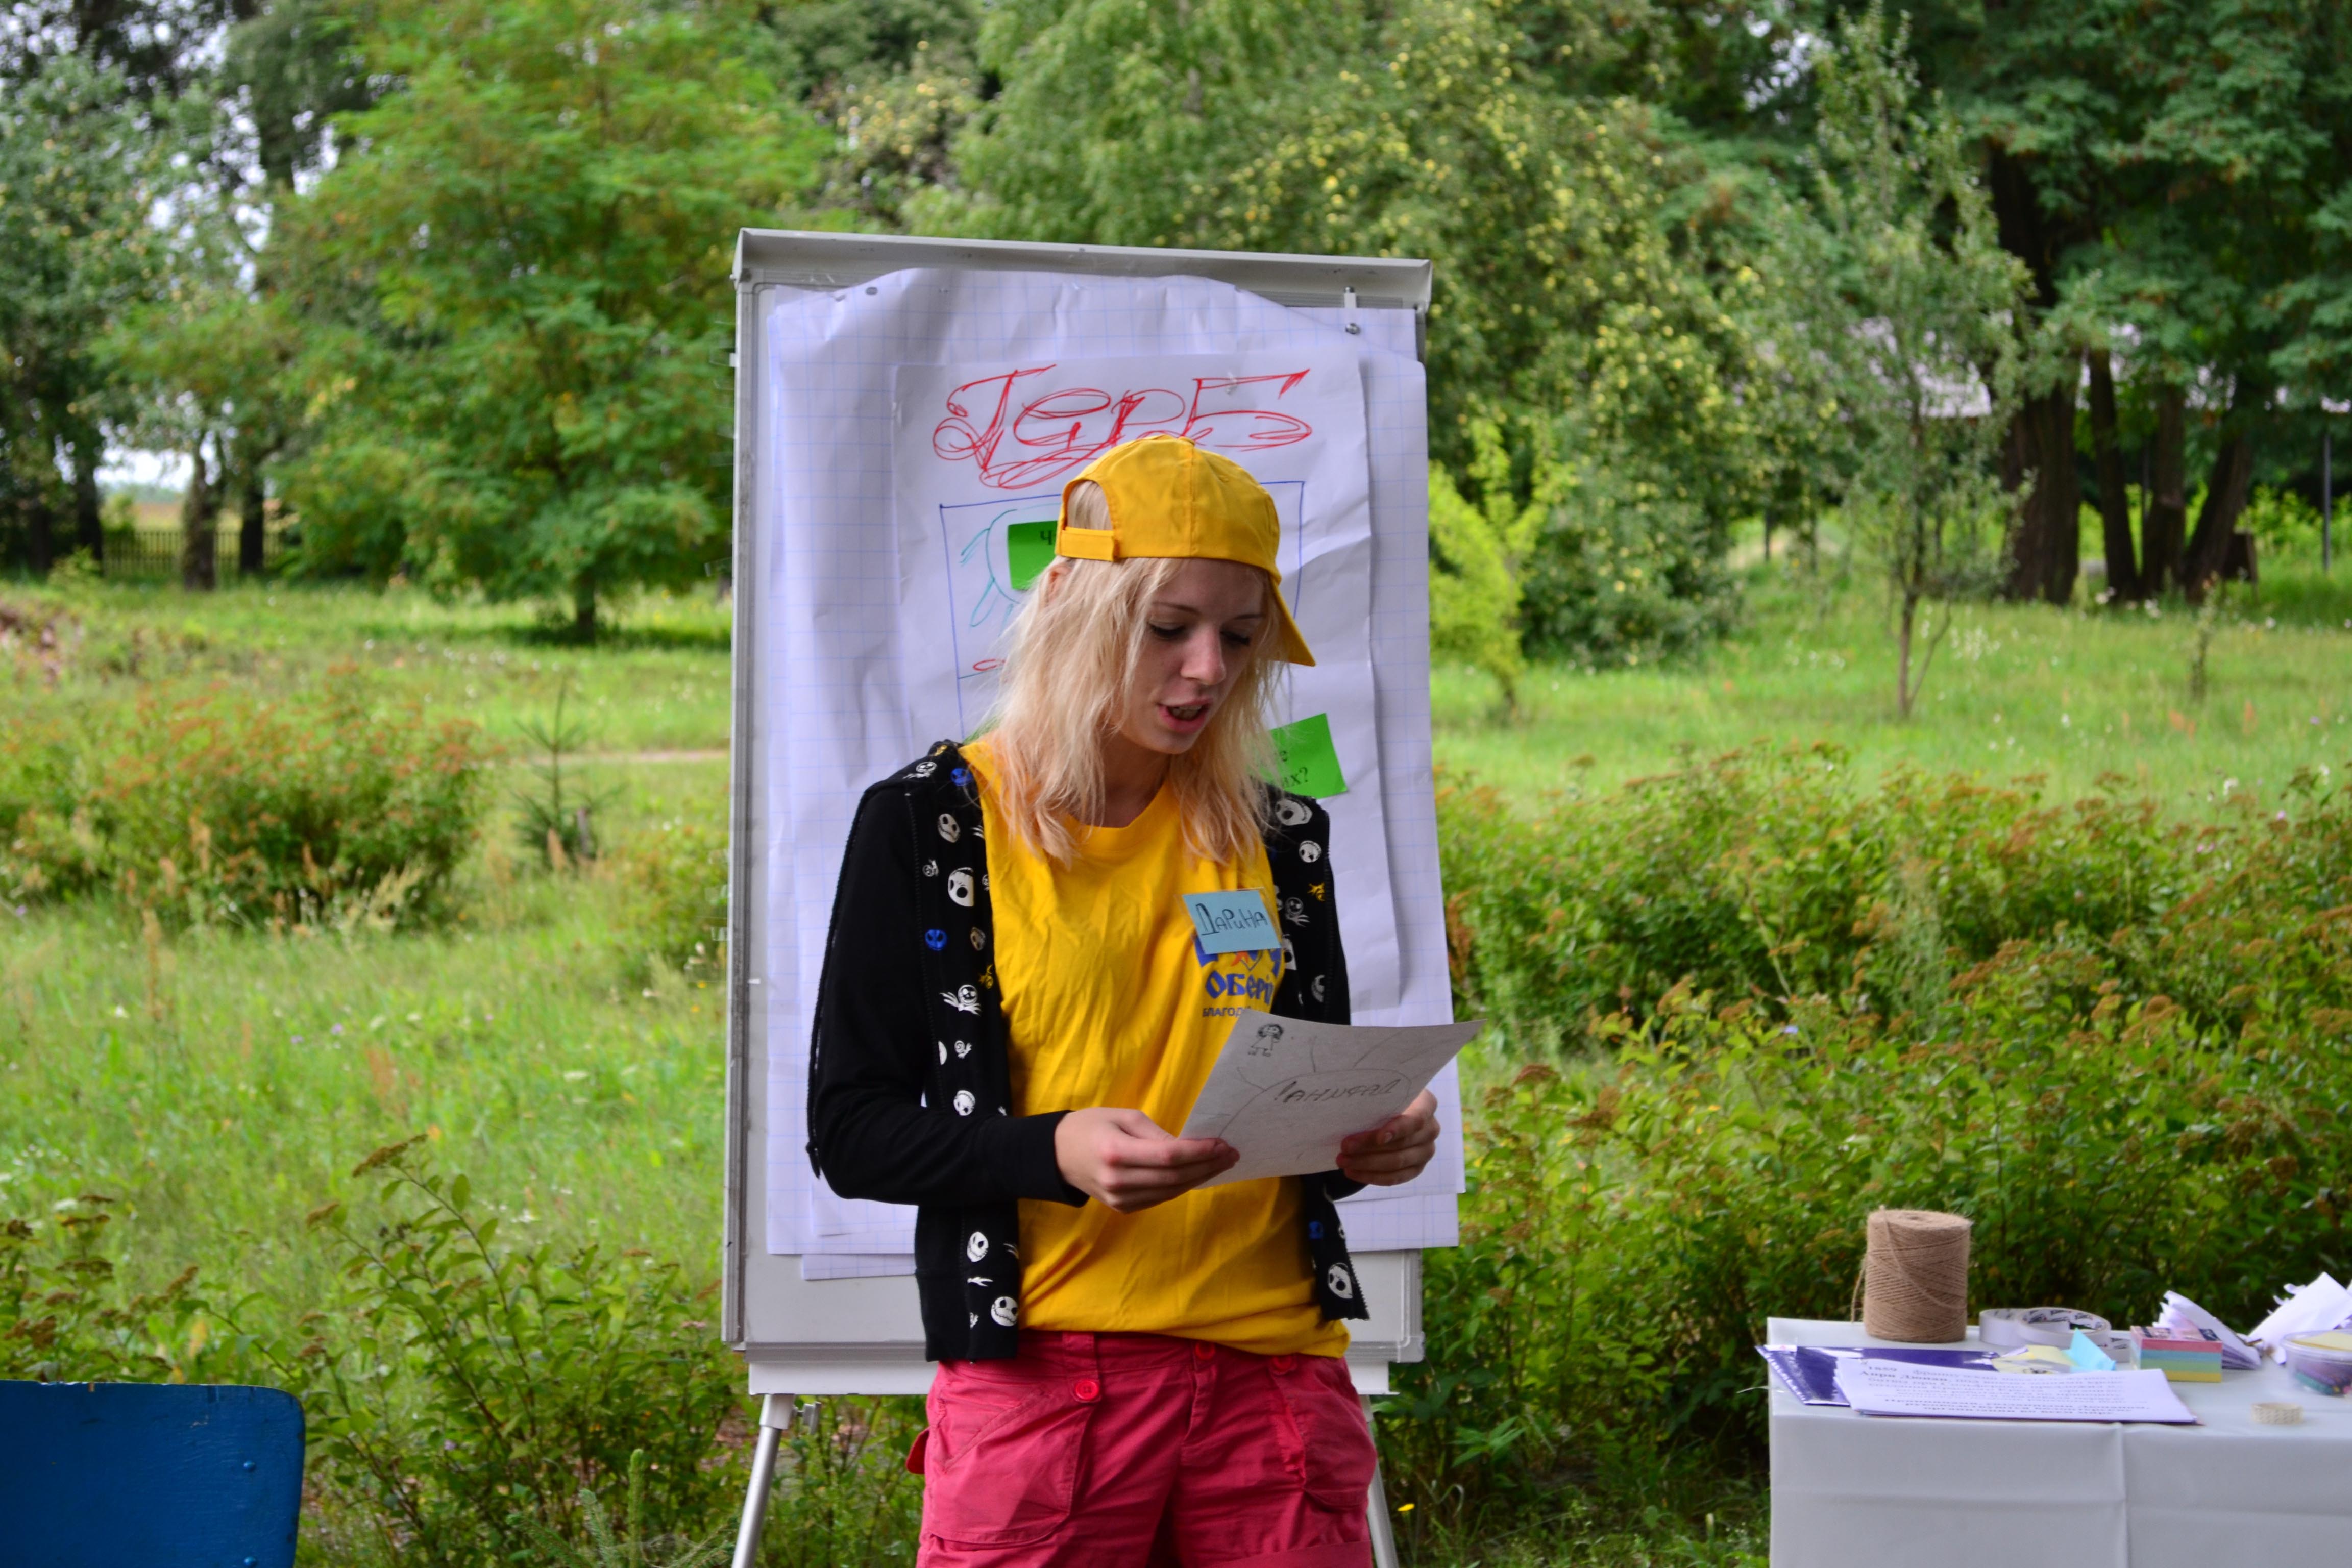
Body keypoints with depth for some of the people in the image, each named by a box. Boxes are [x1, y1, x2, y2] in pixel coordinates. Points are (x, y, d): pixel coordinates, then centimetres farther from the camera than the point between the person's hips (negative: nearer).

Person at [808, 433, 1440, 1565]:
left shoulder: (1280, 836, 11)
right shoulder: (928, 824, -1)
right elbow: (847, 1130, -3)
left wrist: (1368, 1143, -4)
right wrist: (1056, 1153, -20)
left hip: (1275, 1364, 3)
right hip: (1040, 1376, -3)